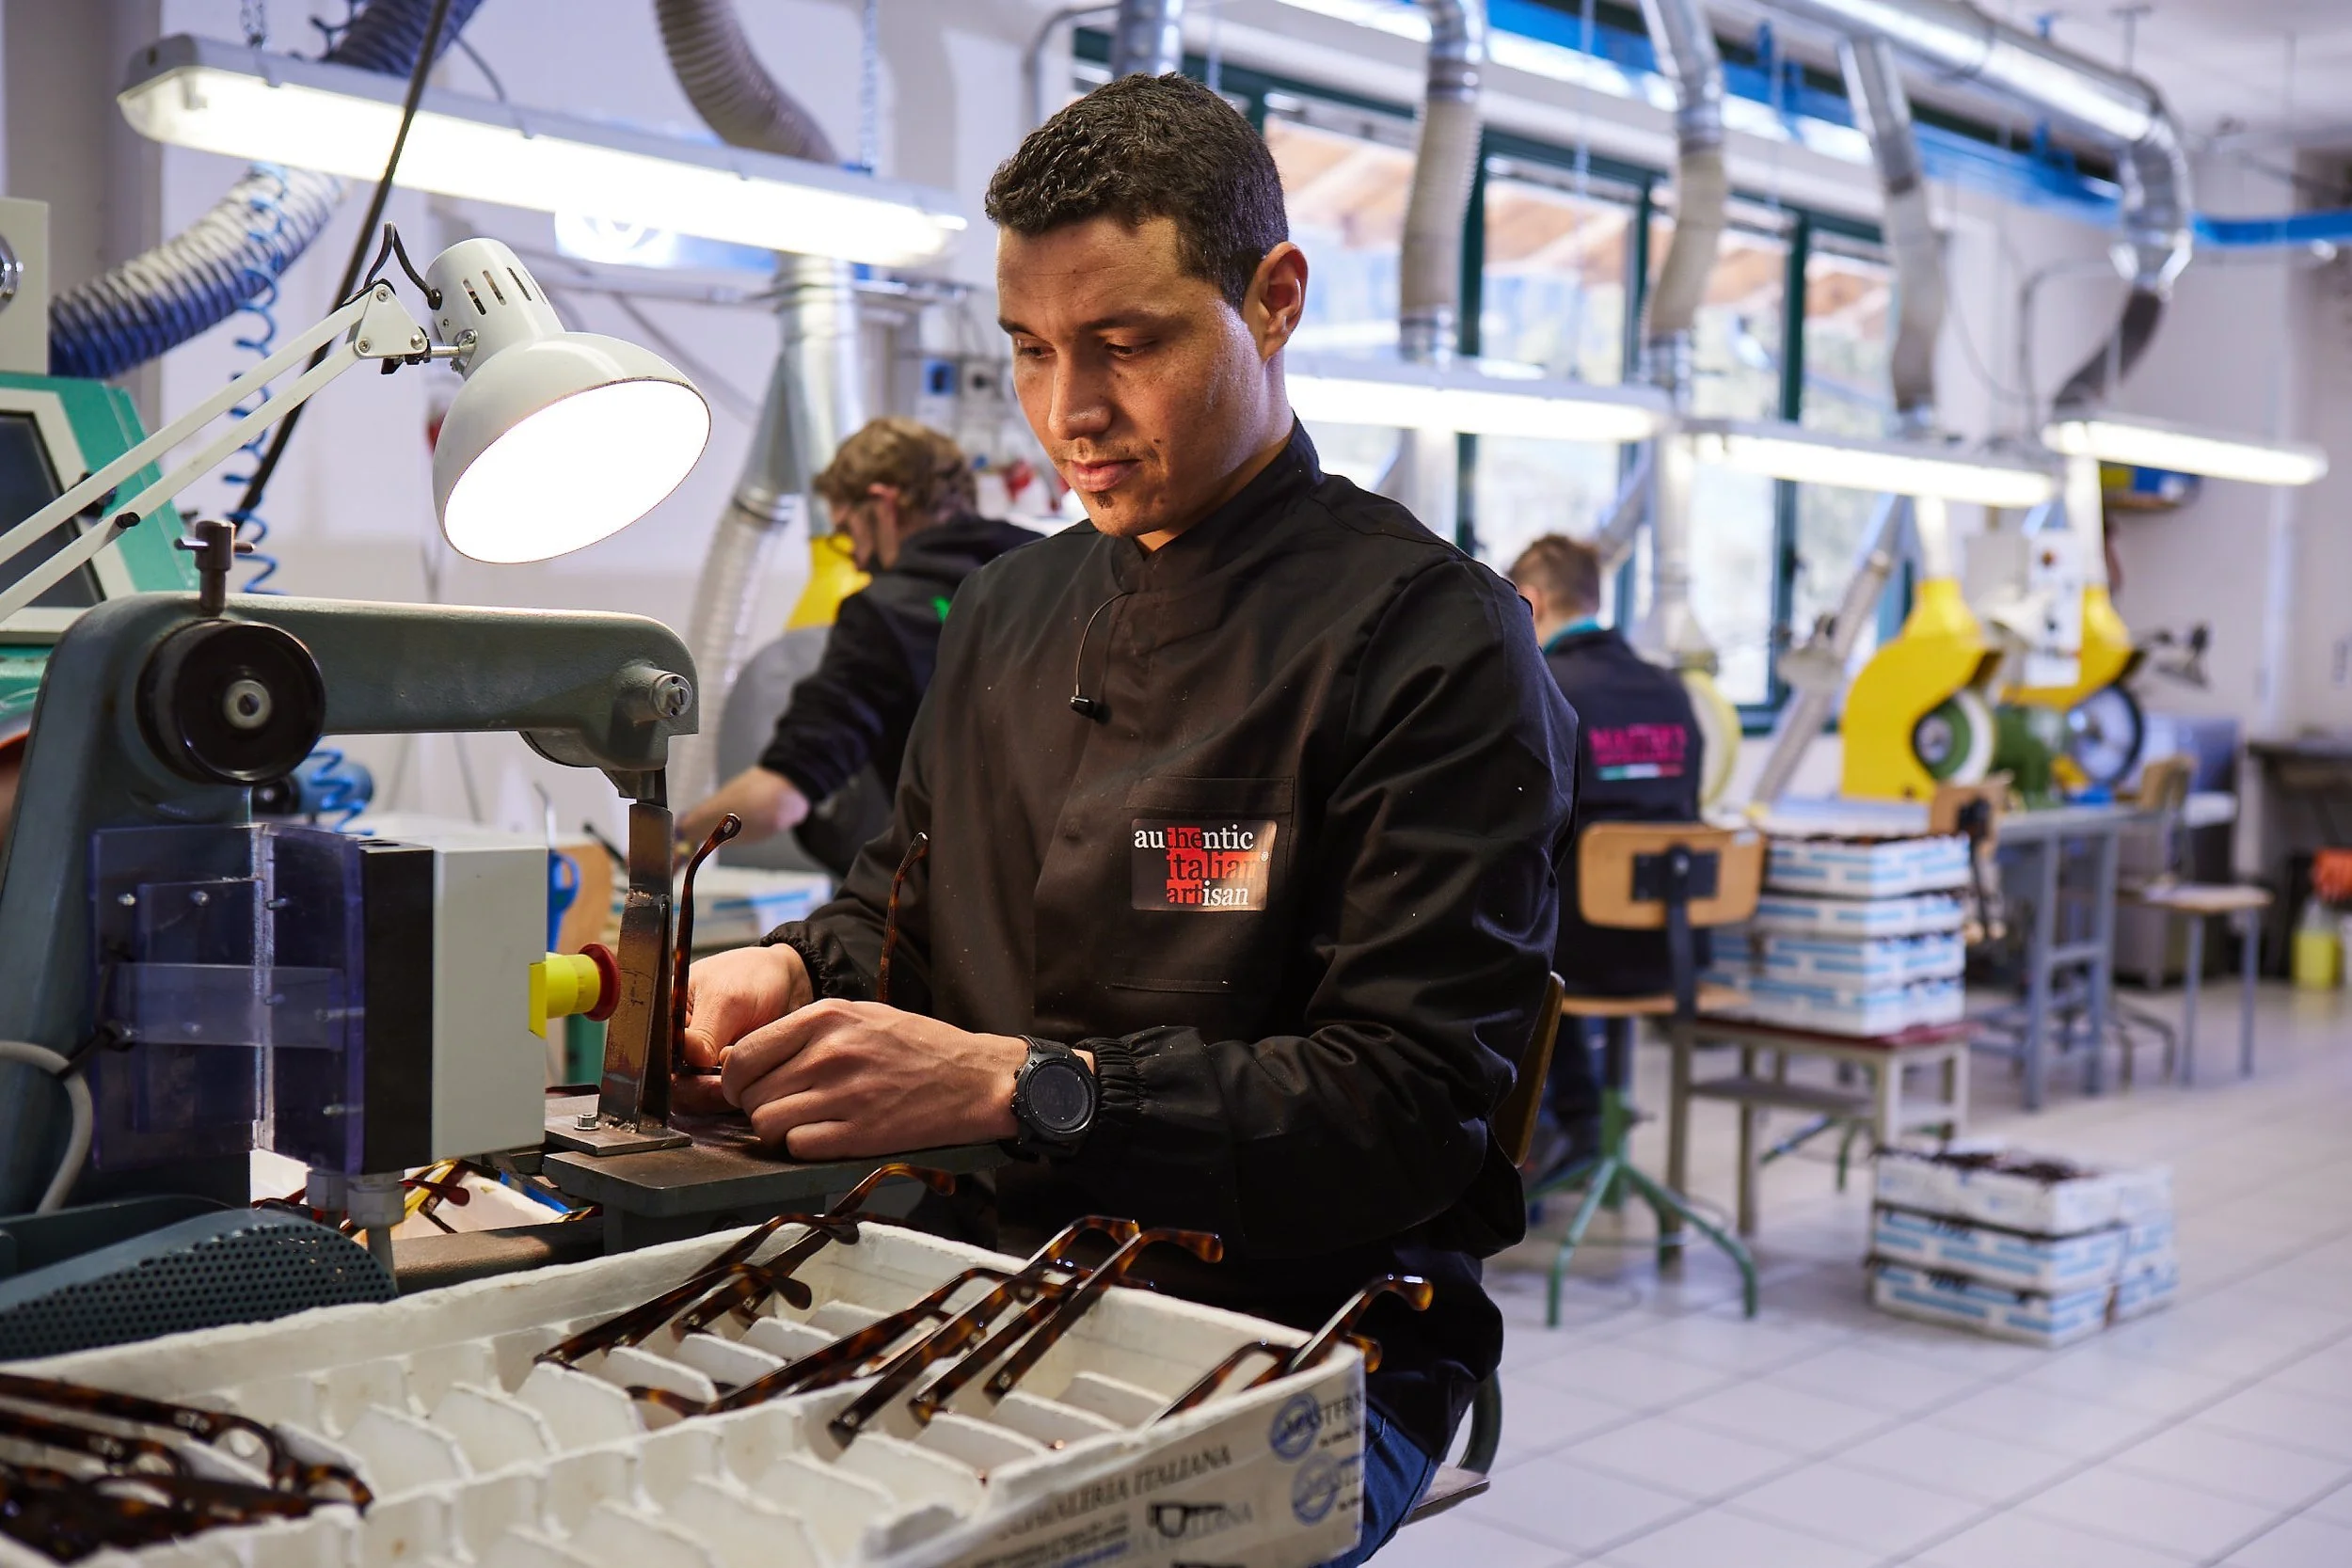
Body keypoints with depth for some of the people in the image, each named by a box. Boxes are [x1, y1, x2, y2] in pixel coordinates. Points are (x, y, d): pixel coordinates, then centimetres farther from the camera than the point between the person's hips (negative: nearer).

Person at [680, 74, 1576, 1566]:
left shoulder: (1435, 643, -9)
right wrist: (790, 970, 1)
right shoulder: (1011, 610, 14)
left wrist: (1013, 1084, -24)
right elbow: (907, 897, 25)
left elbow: (1413, 1106, -16)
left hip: (1298, 1351, -6)